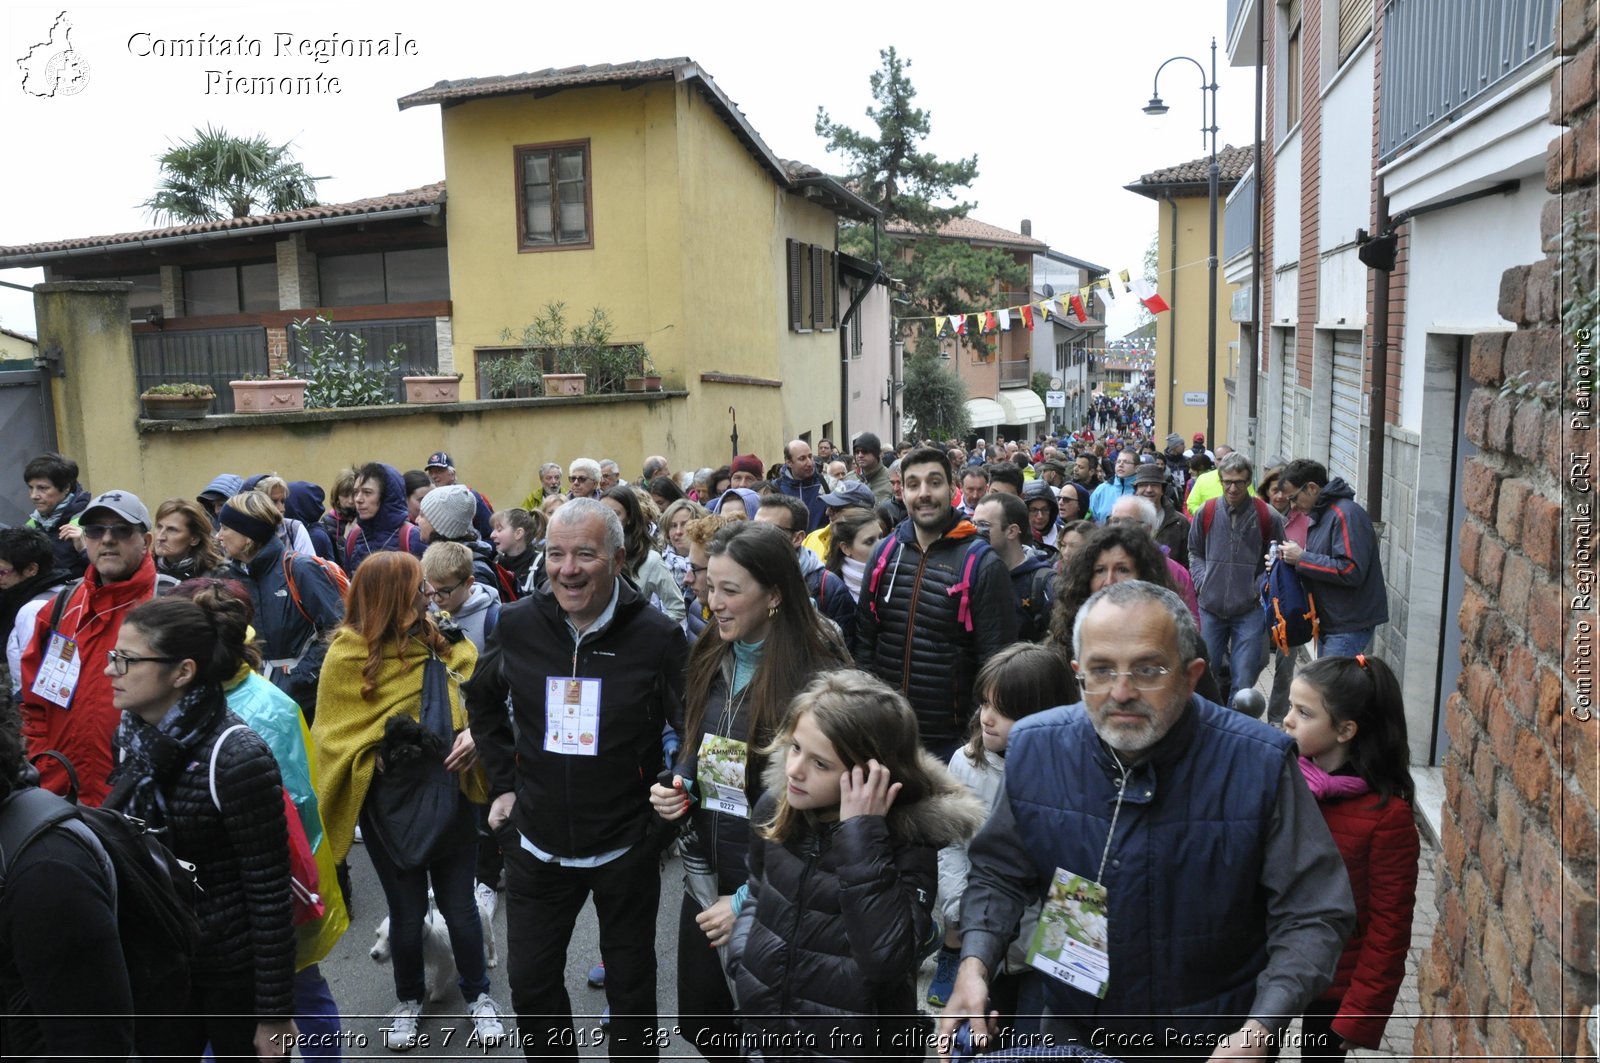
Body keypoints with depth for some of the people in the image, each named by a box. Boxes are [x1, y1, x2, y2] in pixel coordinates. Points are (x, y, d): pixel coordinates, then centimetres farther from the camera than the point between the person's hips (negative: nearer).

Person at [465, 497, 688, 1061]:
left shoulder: (657, 635, -17)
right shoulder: (517, 624, -7)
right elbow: (482, 702, 12)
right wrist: (504, 783, 8)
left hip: (626, 847, -2)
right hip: (537, 845, 3)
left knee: (631, 986, 16)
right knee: (531, 983, 16)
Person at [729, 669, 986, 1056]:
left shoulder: (910, 838, -21)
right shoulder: (776, 806, -7)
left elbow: (886, 962, -32)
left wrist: (862, 836, -33)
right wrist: (744, 961, -3)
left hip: (853, 1043, -4)